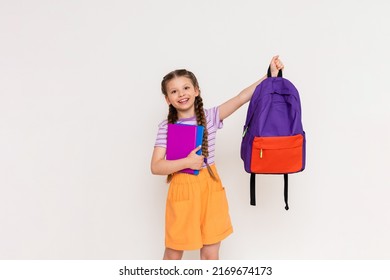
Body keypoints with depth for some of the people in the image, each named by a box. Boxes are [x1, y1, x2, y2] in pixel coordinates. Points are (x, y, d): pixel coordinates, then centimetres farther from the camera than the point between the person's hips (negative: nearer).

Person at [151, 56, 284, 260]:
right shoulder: (166, 128, -5)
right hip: (182, 191, -1)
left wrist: (271, 75, -17)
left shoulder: (210, 117, -2)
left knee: (211, 254, 12)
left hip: (210, 189, 2)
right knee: (173, 255, 13)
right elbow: (155, 167, -10)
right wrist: (187, 162, -19)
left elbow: (242, 98, -11)